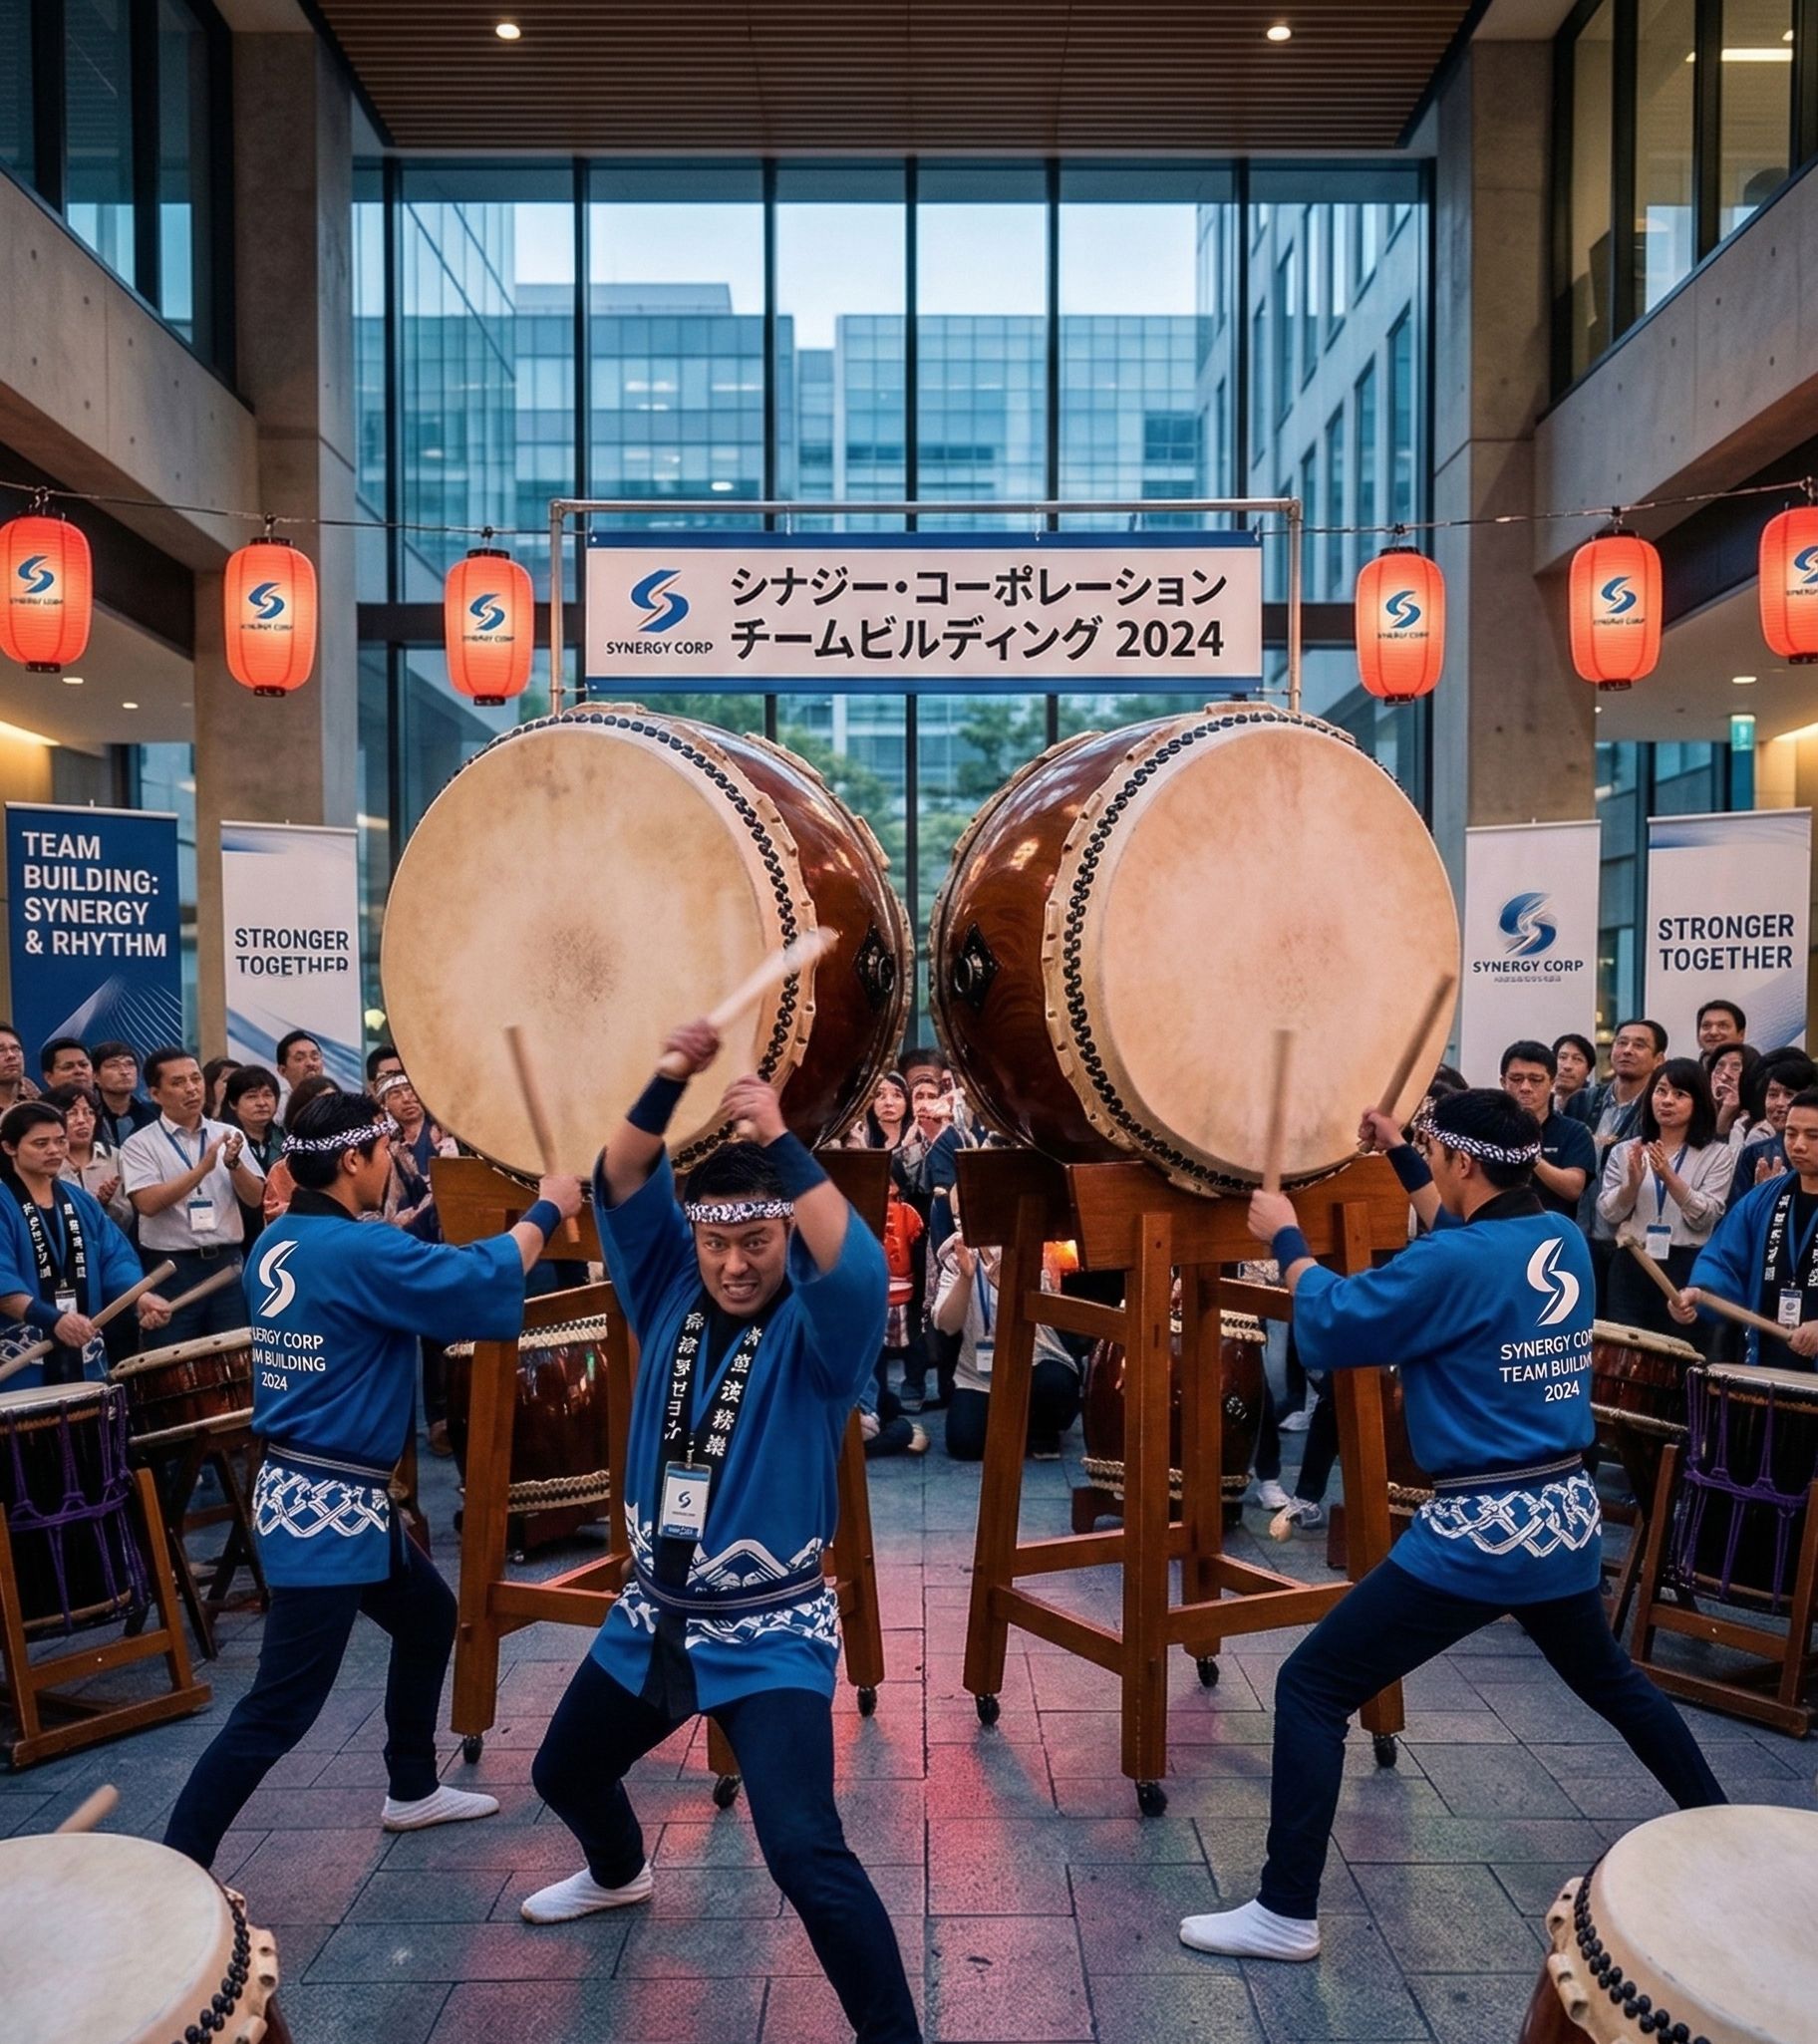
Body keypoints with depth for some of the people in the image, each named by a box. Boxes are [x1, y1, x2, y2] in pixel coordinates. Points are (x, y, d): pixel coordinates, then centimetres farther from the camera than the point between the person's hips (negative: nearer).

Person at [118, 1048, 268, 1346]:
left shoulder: (228, 1135, 8)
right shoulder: (140, 1144, -2)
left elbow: (255, 1198, 3)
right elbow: (148, 1203, -16)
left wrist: (234, 1164, -16)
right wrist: (202, 1168, -23)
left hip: (227, 1262, 3)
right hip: (171, 1268, -3)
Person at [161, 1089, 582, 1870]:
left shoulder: (278, 1244, 5)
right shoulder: (357, 1252, -22)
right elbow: (482, 1280, -20)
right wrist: (546, 1210, -6)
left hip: (310, 1490, 10)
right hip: (327, 1504, -10)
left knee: (428, 1615, 24)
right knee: (281, 1708, -4)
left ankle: (411, 1791, 38)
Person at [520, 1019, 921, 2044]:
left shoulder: (815, 1331, -14)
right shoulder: (671, 1295, -2)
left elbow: (857, 1265, -37)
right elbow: (622, 1181, -13)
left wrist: (780, 1139, -41)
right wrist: (672, 1082, -29)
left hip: (771, 1631, -6)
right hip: (653, 1613, 6)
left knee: (805, 1851, -19)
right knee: (566, 1772, 27)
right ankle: (621, 1873, 60)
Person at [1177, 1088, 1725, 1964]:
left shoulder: (1455, 1265, -19)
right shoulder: (1565, 1240, 3)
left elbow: (1332, 1329, -10)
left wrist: (1286, 1240, 5)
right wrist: (1398, 1156, 30)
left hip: (1481, 1528, -8)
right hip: (1566, 1510, 8)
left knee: (1311, 1687, -3)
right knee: (1607, 1676, 34)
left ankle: (1287, 1913, 0)